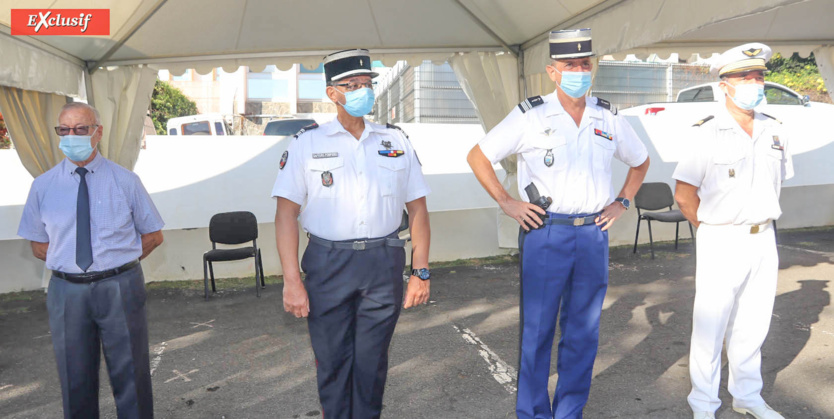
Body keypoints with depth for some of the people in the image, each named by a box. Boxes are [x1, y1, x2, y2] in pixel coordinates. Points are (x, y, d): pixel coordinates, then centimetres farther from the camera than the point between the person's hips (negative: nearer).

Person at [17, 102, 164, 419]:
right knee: (75, 379, 16)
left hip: (120, 288, -2)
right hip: (66, 291, 2)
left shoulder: (125, 180, -2)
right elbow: (39, 245, 10)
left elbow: (153, 236, 4)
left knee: (130, 376, 10)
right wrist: (68, 263, -2)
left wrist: (118, 263, -2)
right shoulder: (43, 186, 3)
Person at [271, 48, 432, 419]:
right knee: (332, 360, 10)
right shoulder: (307, 144, 2)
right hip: (328, 264, -1)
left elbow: (417, 208, 9)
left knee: (372, 360, 11)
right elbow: (286, 212, -3)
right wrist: (292, 281, -10)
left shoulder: (395, 141, 9)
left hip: (384, 265, 2)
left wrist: (421, 272, 4)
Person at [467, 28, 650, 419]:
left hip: (594, 235, 4)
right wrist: (506, 202, -4)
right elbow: (478, 156, 1)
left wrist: (621, 202, 13)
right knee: (537, 330, 3)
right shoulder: (530, 116, -3)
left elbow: (640, 161, 25)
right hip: (546, 233, -4)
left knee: (583, 331, 12)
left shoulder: (609, 119, 8)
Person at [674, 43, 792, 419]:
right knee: (710, 326, 3)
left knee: (753, 325, 16)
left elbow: (775, 184, 19)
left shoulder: (774, 131, 8)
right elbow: (684, 194, -10)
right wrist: (712, 230, -1)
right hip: (721, 243, -5)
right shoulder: (705, 133, -10)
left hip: (764, 240, 6)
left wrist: (760, 222, 12)